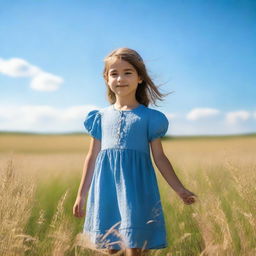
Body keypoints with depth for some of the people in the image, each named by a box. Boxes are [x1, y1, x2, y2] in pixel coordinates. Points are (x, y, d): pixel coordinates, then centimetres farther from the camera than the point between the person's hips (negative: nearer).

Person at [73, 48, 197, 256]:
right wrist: (81, 195, 13)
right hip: (106, 190, 3)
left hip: (136, 189, -2)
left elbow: (159, 157, 6)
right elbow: (93, 157, 12)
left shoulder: (149, 117, 3)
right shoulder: (101, 117, 9)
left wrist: (180, 189, 1)